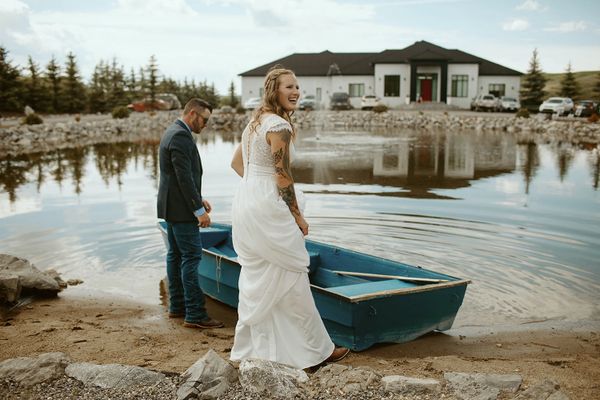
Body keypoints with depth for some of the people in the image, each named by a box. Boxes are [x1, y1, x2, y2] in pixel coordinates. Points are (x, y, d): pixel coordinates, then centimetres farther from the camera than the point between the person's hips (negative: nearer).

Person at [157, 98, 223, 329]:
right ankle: (195, 314, -6)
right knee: (192, 256, -8)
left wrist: (198, 199, 16)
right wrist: (199, 210, -20)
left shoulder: (172, 132, 15)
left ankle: (177, 306, 21)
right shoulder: (181, 136, -18)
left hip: (171, 206, 11)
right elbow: (185, 177, -23)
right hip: (181, 208, -11)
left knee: (176, 255, 13)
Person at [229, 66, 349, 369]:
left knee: (255, 278, 16)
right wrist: (299, 217, -8)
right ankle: (316, 349, 14)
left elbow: (236, 163, 21)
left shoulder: (255, 121, 14)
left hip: (244, 204, 10)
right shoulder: (279, 126, -15)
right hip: (267, 210, -9)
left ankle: (248, 347, 26)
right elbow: (283, 178, -16)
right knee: (292, 278, 1)